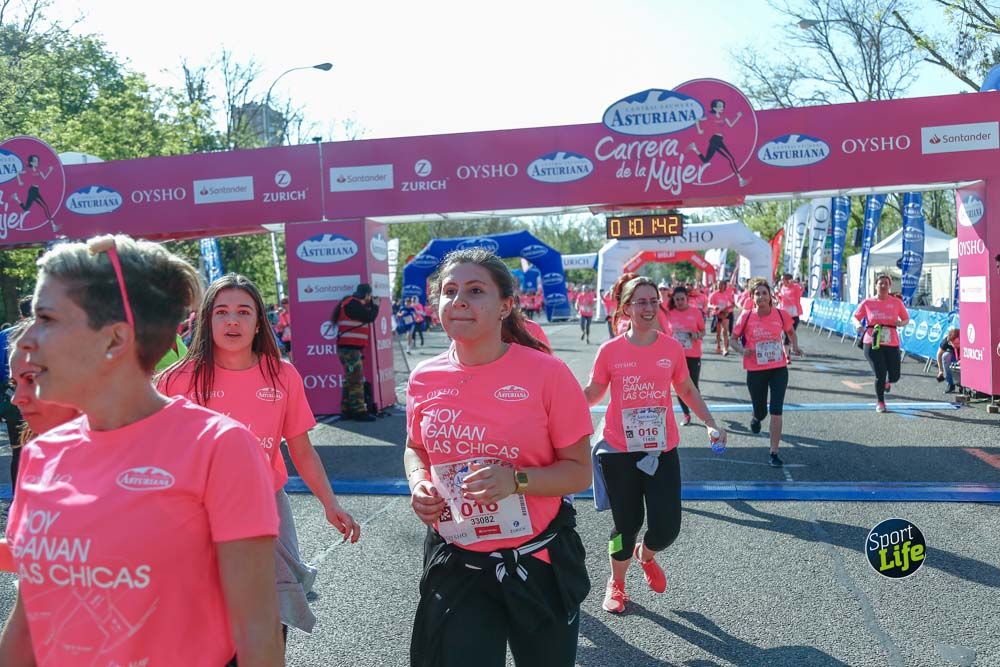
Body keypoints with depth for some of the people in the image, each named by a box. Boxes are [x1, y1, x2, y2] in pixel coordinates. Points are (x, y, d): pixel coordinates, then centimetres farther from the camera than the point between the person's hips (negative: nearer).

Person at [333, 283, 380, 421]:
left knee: (350, 380, 13)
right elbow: (369, 317, -14)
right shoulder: (353, 304, -14)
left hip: (350, 348, 11)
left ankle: (347, 410, 18)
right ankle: (359, 411, -7)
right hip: (350, 348, -11)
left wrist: (370, 305, 15)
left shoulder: (352, 303, 17)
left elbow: (365, 317, 22)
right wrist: (375, 305, 1)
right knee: (356, 380, -9)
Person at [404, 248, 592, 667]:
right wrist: (418, 484, -6)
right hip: (454, 564, 2)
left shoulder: (547, 373, -14)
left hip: (538, 560, -1)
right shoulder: (424, 380, -3)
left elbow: (579, 471, -8)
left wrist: (515, 481, -25)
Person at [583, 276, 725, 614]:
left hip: (662, 450, 2)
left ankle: (646, 555, 37)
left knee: (667, 528, -1)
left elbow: (687, 390, 13)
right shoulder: (610, 351, -7)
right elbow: (591, 395, 2)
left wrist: (711, 424, 4)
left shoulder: (672, 348, -1)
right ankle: (616, 583, 36)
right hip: (619, 451, -2)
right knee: (627, 524, 7)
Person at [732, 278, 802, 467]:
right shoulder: (746, 316, -9)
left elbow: (791, 332, 15)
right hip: (755, 371, 0)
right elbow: (734, 338, 2)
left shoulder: (780, 314, -5)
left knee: (776, 411, -7)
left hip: (779, 369, 0)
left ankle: (773, 453, 4)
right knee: (761, 412, 11)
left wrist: (795, 346, -3)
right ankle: (756, 418, 51)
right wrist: (742, 350, -18)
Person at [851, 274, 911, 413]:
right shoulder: (867, 303, 3)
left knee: (895, 376, 2)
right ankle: (880, 402, 18)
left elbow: (906, 319, 16)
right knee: (880, 374, -5)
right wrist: (858, 325, -10)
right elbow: (856, 316, 11)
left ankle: (887, 381, 42)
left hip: (892, 344, 2)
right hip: (872, 343, -2)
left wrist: (901, 323, -8)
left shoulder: (897, 303, 5)